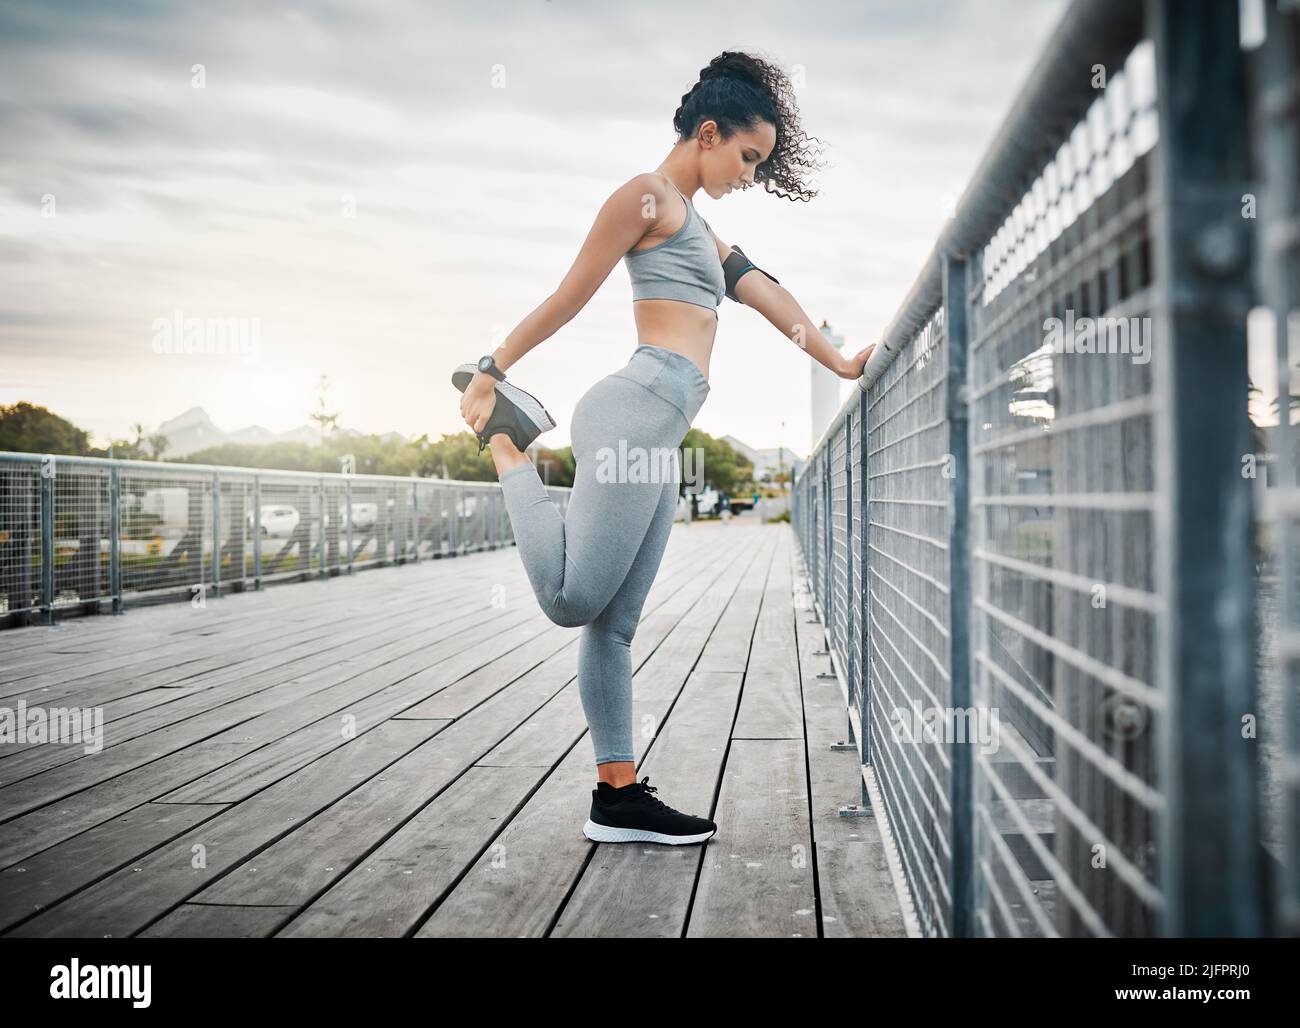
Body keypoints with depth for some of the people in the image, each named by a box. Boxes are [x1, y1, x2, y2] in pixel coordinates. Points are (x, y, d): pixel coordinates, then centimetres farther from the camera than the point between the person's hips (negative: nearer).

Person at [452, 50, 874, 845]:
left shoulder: (695, 223, 30)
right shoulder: (648, 195, 2)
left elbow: (767, 294, 27)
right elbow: (570, 297, -2)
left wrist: (841, 365, 24)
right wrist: (492, 369, 0)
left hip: (660, 438, 10)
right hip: (639, 410, -10)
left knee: (615, 623, 5)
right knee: (572, 598, -15)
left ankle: (620, 796, 7)